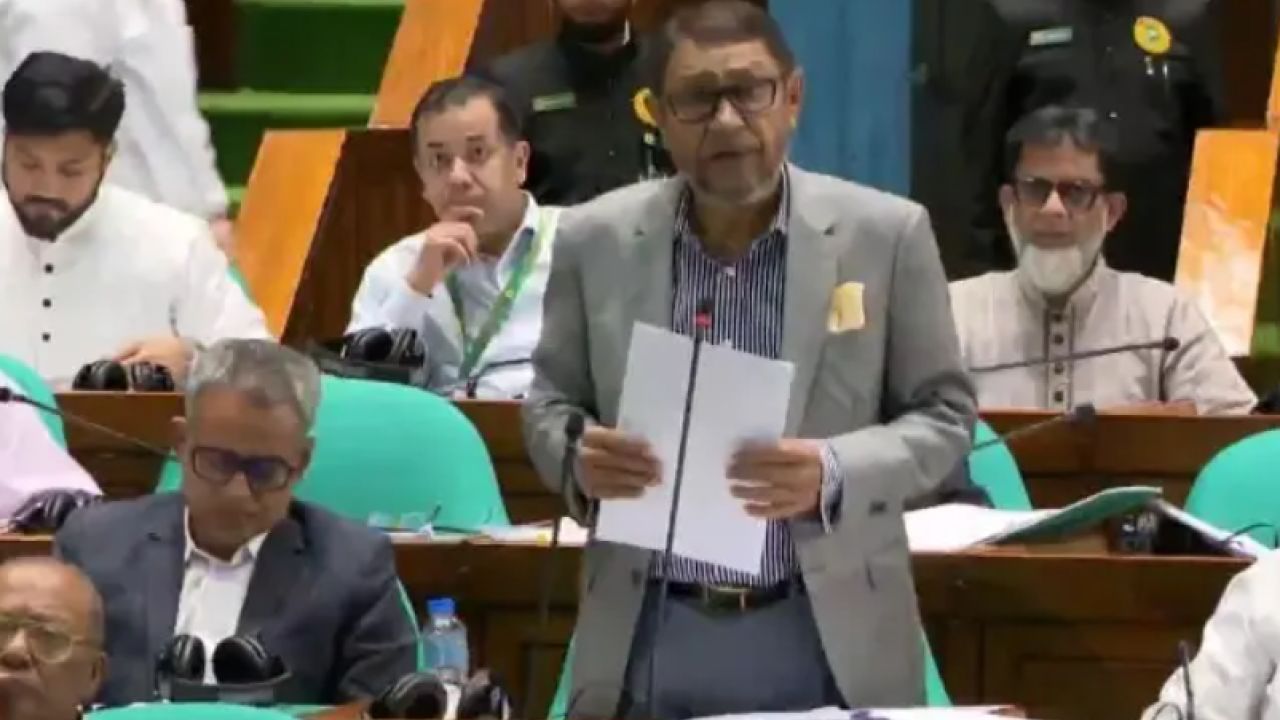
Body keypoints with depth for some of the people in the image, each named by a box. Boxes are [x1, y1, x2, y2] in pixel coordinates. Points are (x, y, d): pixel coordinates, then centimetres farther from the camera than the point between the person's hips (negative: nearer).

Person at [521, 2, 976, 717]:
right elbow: (551, 403, 11)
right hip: (648, 634, 2)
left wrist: (834, 475, -18)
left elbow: (943, 415, 1)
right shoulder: (596, 239, 1)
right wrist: (580, 456, -12)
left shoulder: (886, 234, -4)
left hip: (827, 638, -1)